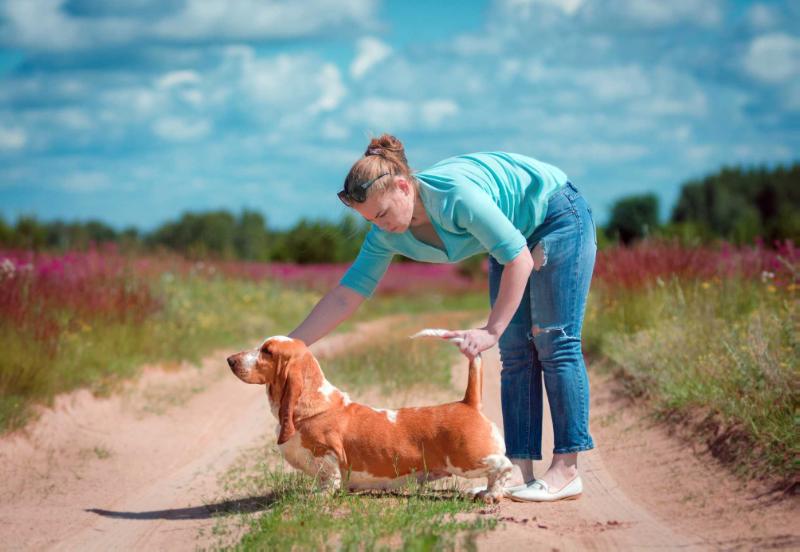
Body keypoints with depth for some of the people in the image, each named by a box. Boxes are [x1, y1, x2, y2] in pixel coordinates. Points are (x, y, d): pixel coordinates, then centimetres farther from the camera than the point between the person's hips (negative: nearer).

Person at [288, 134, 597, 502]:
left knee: (554, 343, -11)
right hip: (517, 234, 7)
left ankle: (566, 471, -10)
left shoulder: (456, 193, -36)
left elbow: (519, 259, -32)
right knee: (515, 353, 0)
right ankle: (519, 471, -2)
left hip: (559, 216, -7)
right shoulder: (388, 234, -14)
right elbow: (345, 296, -10)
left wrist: (492, 330, -33)